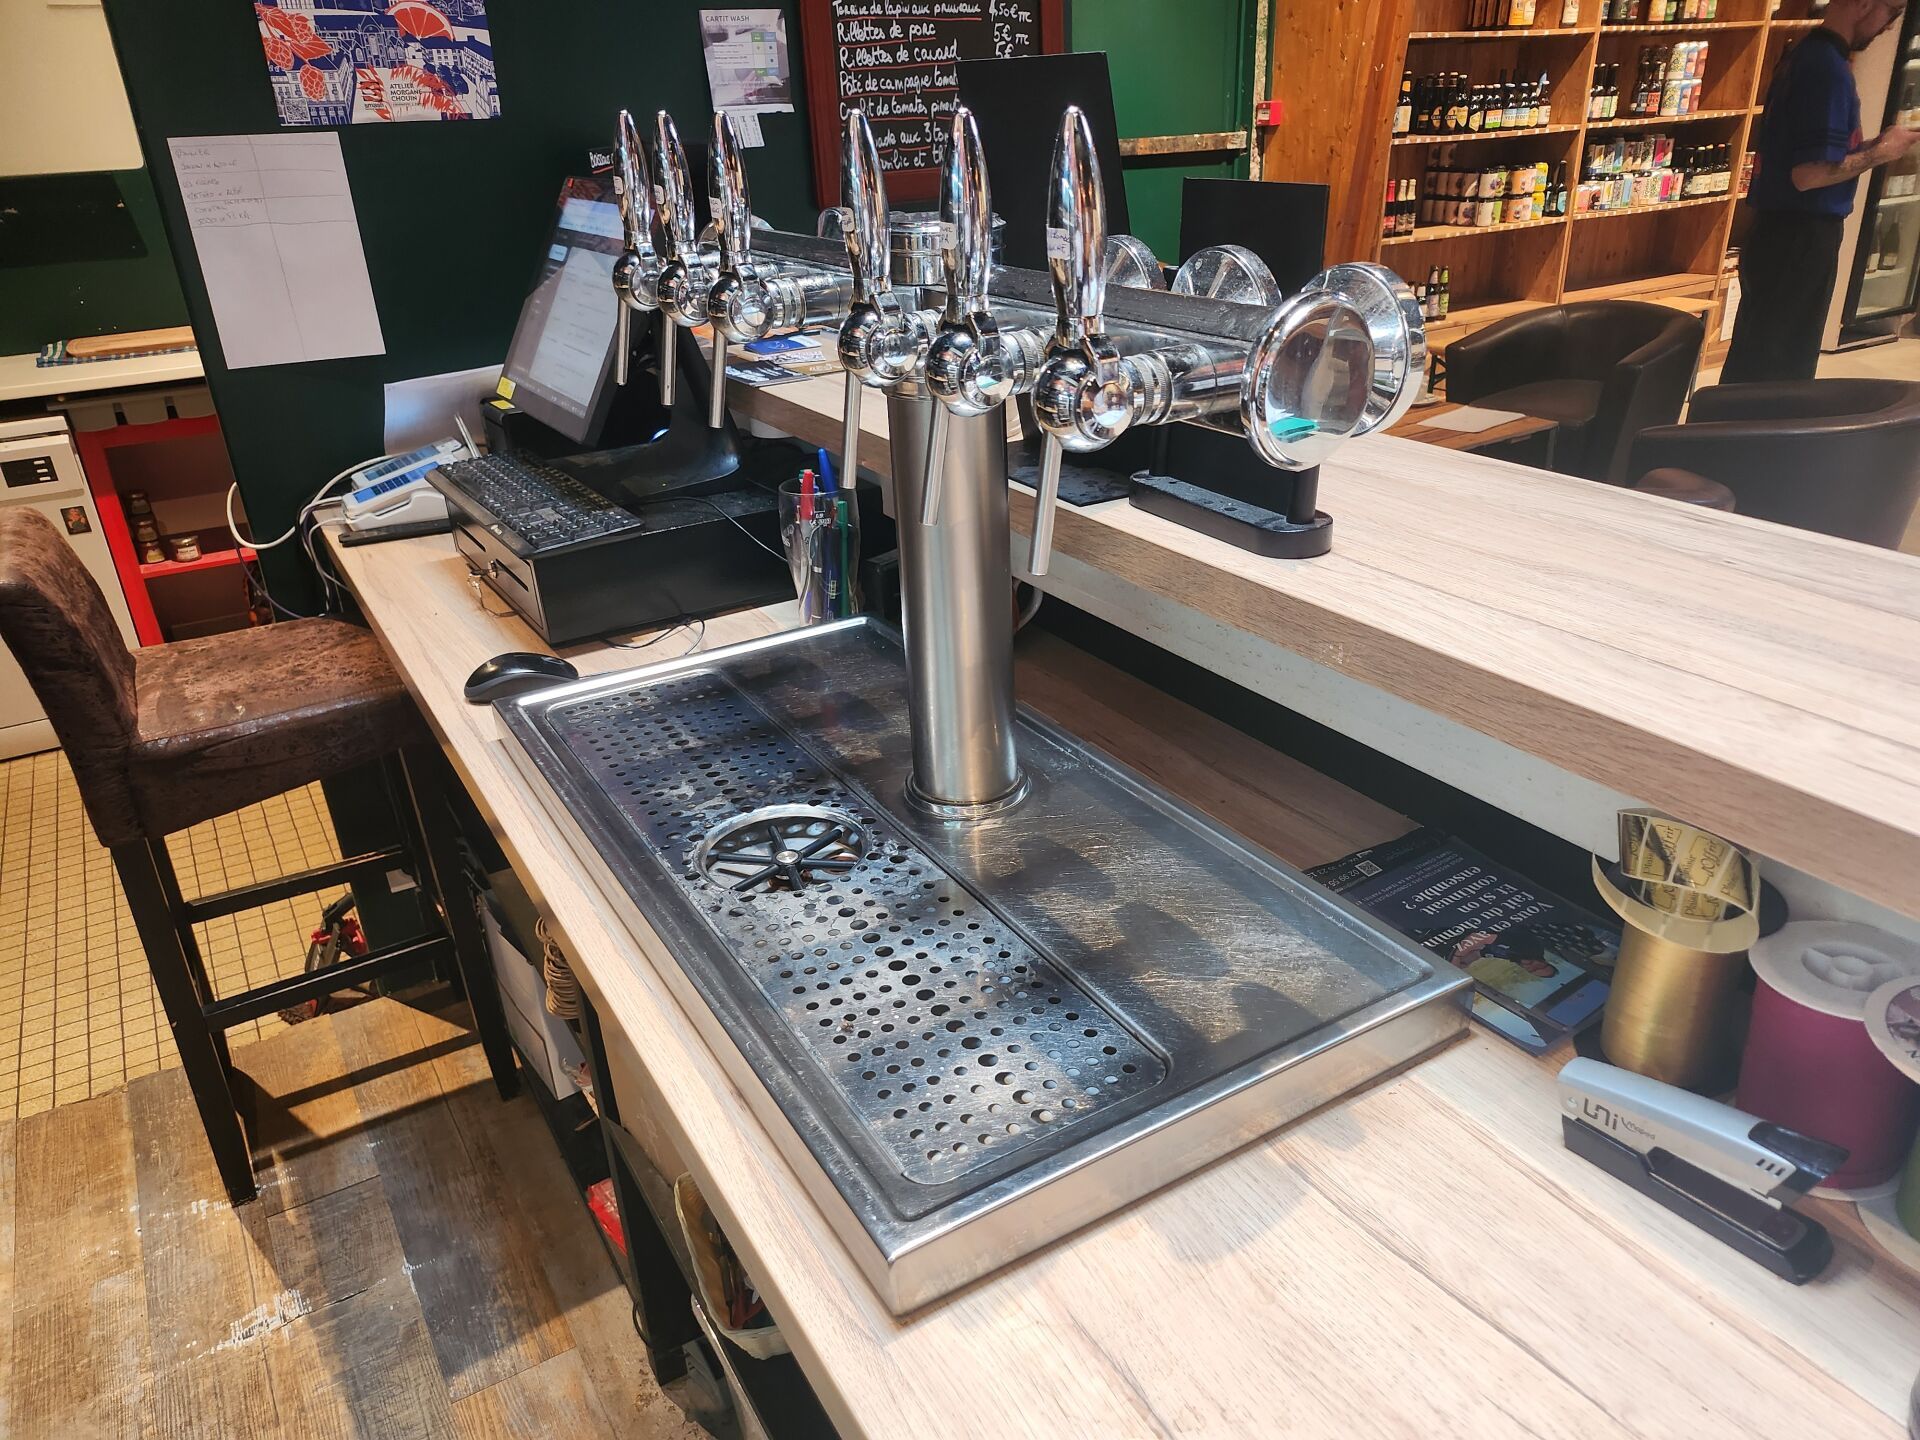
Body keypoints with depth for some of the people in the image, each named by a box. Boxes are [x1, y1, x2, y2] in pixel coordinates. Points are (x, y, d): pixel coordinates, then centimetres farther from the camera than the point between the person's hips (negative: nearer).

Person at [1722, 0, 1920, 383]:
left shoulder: (1802, 54, 12)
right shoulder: (1829, 68, -17)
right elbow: (1809, 172, -23)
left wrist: (1871, 145, 11)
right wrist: (1880, 152, -10)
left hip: (1776, 231, 9)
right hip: (1800, 239, -9)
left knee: (1754, 358, 15)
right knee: (1781, 366, -1)